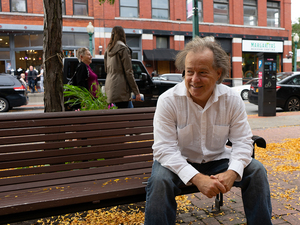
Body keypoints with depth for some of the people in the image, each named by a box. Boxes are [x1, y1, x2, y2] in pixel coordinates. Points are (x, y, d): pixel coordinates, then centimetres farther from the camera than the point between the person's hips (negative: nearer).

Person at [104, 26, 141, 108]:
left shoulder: (108, 49, 15)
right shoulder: (123, 48, -8)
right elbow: (128, 72, -11)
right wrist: (136, 92, -8)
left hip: (109, 87, 8)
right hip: (120, 90, -8)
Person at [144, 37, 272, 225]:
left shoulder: (232, 100, -10)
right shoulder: (168, 100, -19)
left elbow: (242, 141, -7)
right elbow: (164, 149, -23)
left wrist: (232, 172, -28)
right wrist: (197, 178, -34)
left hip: (217, 160, 3)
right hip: (179, 161, -3)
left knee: (256, 170, -14)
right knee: (160, 179, -33)